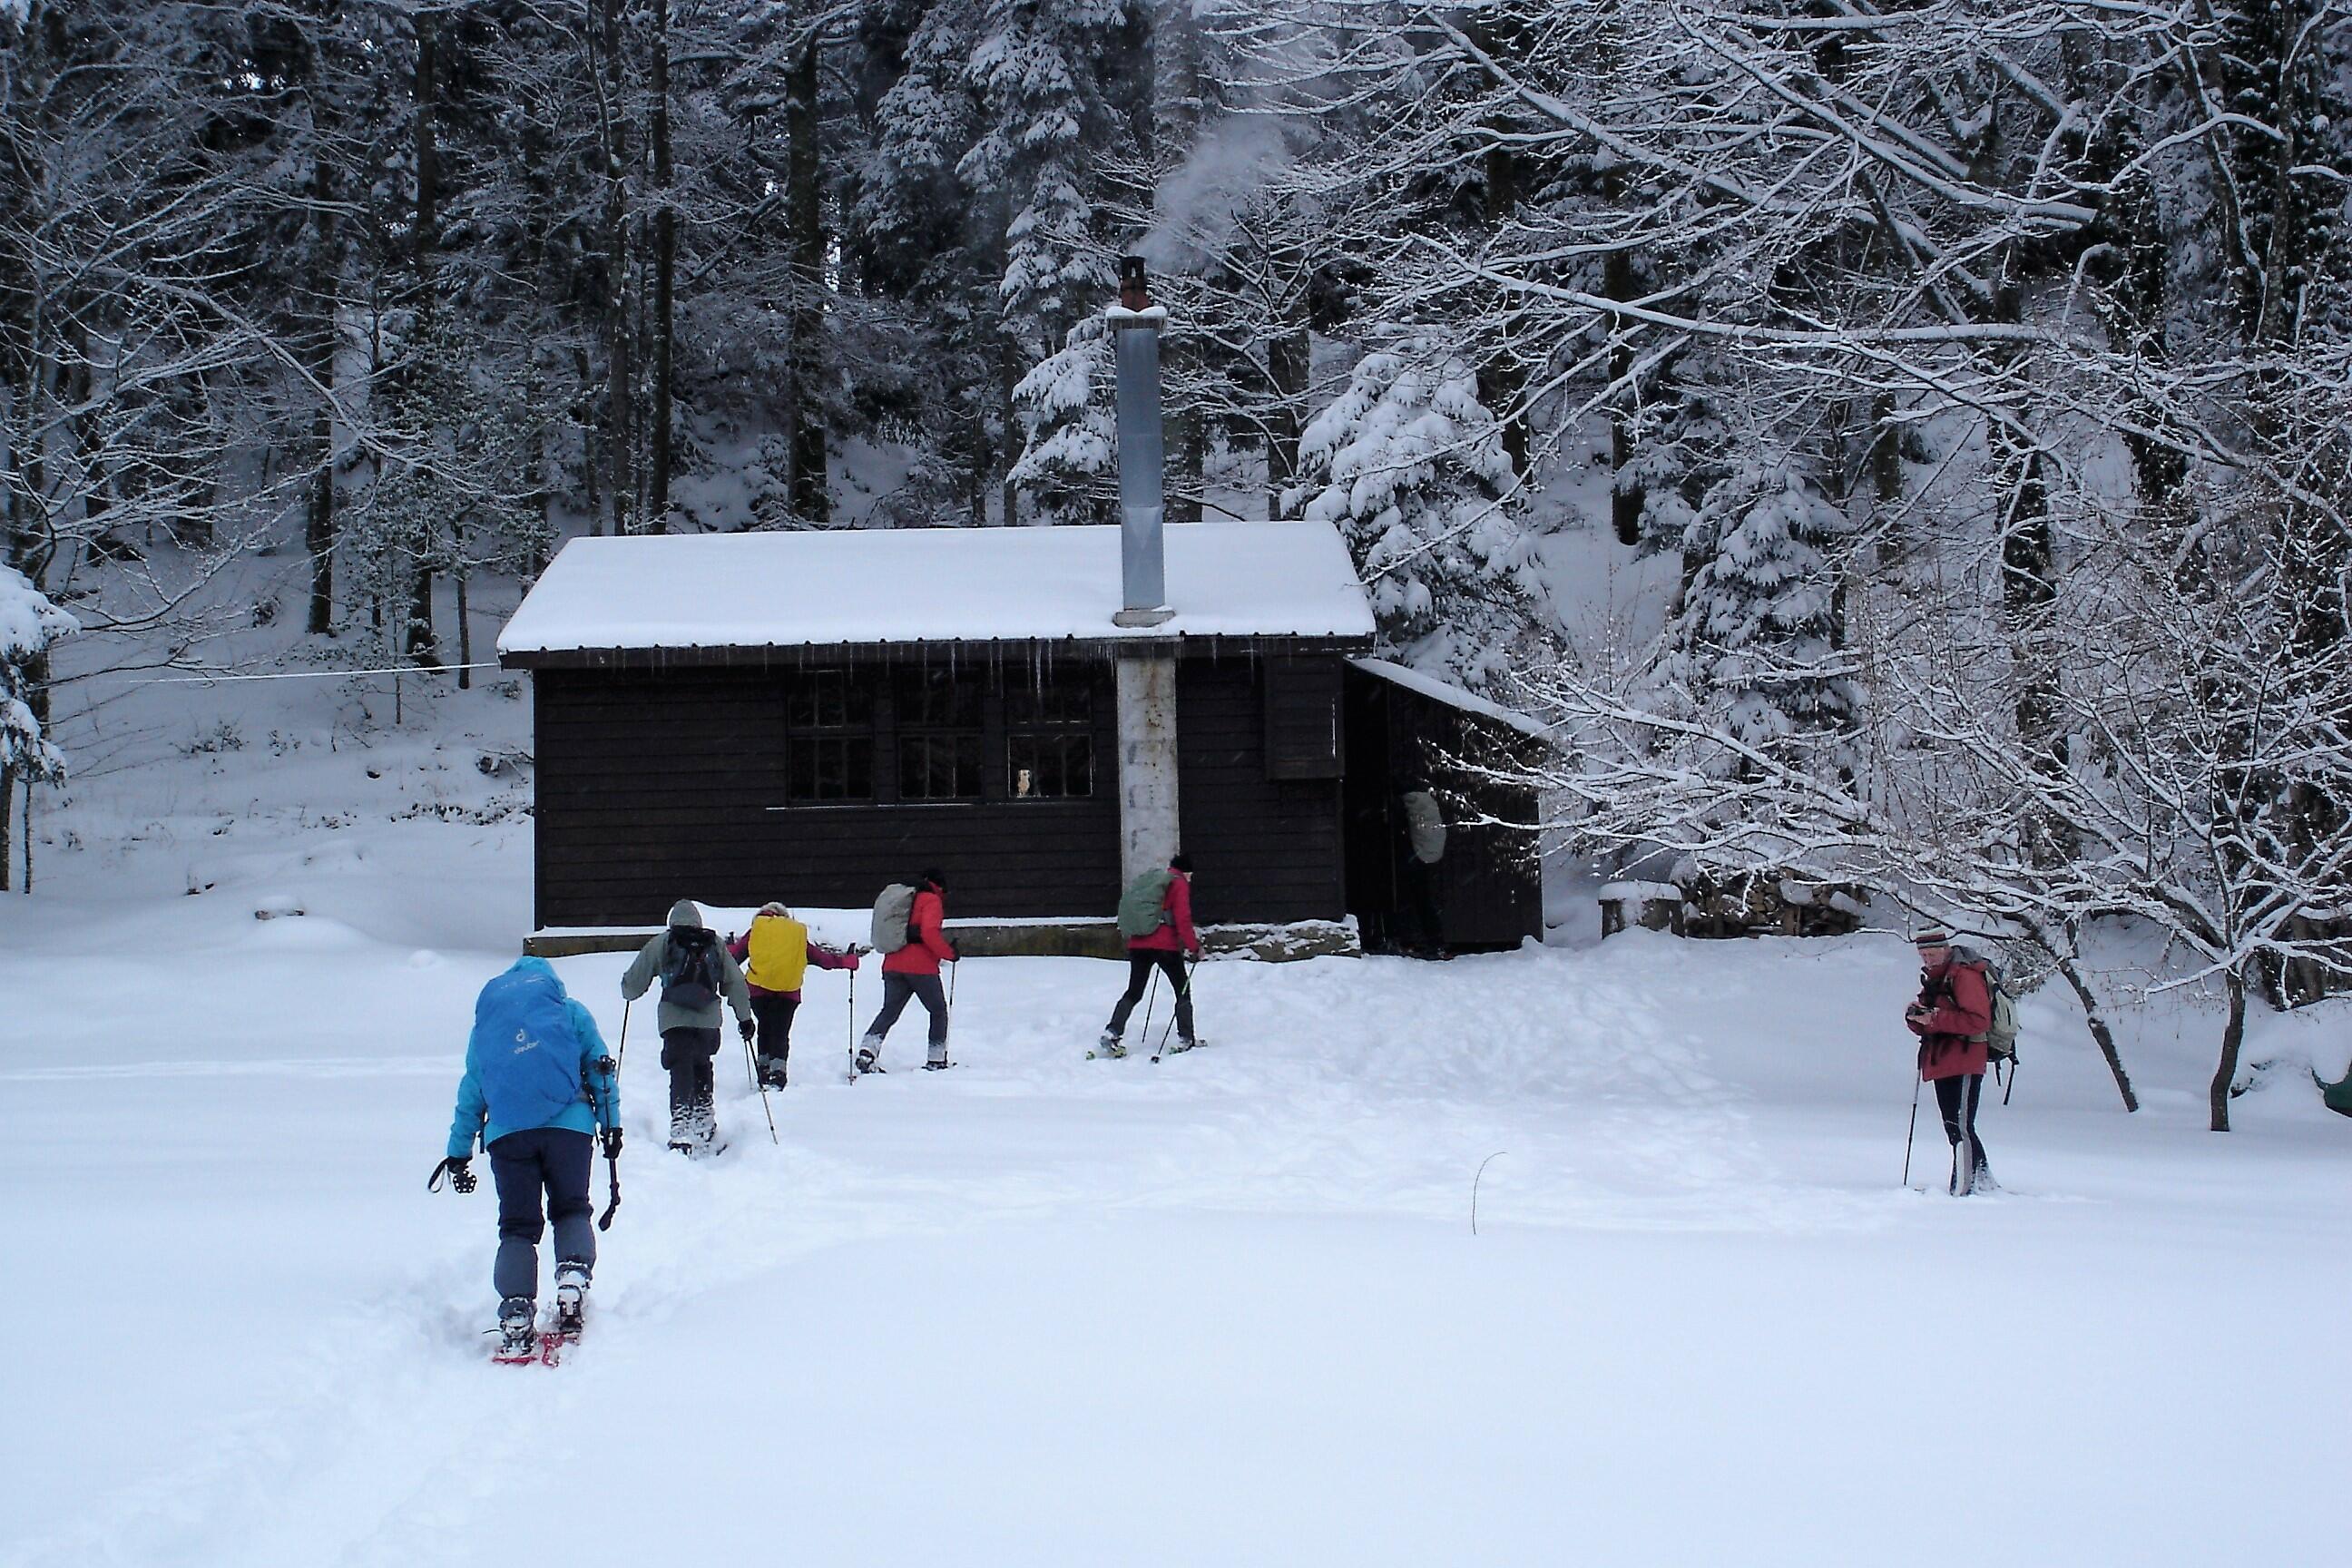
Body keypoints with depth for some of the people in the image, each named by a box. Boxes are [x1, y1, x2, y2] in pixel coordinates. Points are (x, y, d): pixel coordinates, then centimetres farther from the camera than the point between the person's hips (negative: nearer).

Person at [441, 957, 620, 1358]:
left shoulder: (485, 1023, 25)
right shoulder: (569, 1012, 19)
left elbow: (470, 1094, 24)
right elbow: (600, 1067, 11)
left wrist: (458, 1153, 27)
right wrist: (611, 1124, 12)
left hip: (507, 1133, 1)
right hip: (568, 1126, -1)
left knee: (517, 1226, 7)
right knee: (571, 1210, 14)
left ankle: (516, 1316, -9)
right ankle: (573, 1274, -14)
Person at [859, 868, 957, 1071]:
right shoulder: (932, 900, -3)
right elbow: (930, 933, -18)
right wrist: (949, 953, -7)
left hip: (892, 965, 6)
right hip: (921, 967, -6)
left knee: (889, 1011, 5)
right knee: (939, 1011, 10)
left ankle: (867, 1052, -15)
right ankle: (936, 1059, 9)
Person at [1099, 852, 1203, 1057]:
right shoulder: (1179, 884, -1)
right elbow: (1183, 920, -10)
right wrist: (1194, 946, -2)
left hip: (1138, 946, 6)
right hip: (1166, 946, -6)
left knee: (1133, 993, 9)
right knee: (1183, 990, 10)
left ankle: (1111, 1034, -5)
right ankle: (1185, 1039, 8)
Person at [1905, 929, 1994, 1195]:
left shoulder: (1964, 975, -9)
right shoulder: (1934, 980, 22)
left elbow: (1979, 1020, -21)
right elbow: (1927, 1029, 24)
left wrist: (1934, 1018, -21)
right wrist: (1915, 1018, 1)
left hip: (1964, 1066, -10)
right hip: (1942, 1065, 10)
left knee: (1960, 1129, -12)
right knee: (1955, 1129, 13)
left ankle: (1963, 1190, -13)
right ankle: (1984, 1181, 23)